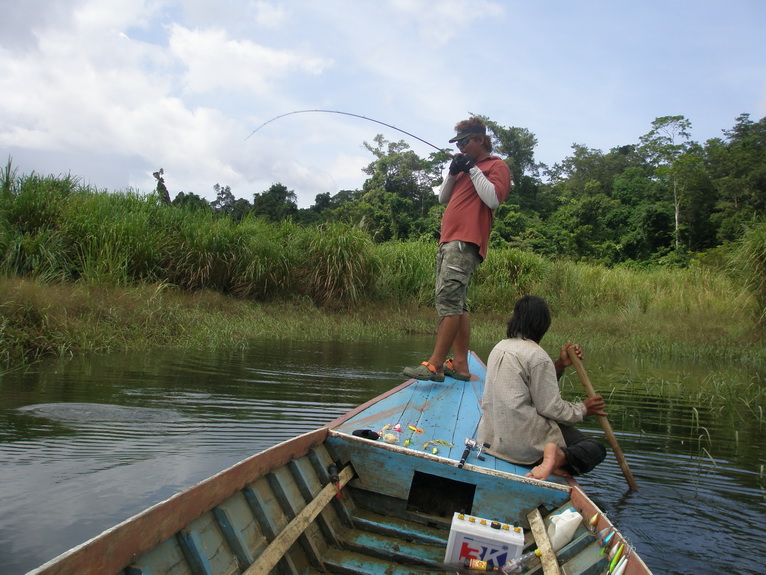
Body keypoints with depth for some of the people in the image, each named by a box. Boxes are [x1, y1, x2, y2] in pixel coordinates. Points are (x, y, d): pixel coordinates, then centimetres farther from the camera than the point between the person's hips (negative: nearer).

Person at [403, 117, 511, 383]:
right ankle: (460, 365, 7)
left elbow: (493, 199, -13)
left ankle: (435, 365, -20)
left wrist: (473, 170, -9)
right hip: (449, 241, 9)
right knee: (457, 304, 5)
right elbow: (443, 198, 24)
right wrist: (453, 172, 9)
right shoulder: (466, 167, 29)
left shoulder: (496, 166, 3)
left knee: (448, 299, -18)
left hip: (466, 242, -9)